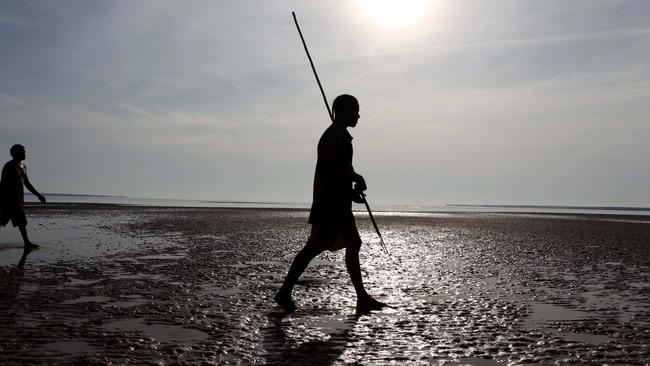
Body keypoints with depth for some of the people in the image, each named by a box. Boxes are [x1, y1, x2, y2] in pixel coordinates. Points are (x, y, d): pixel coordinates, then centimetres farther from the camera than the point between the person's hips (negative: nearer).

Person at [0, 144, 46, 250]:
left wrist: (38, 195, 18)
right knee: (21, 220, -11)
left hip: (18, 199, 9)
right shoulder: (9, 166, -12)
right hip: (10, 199, -9)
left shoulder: (23, 167, 15)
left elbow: (27, 184, 22)